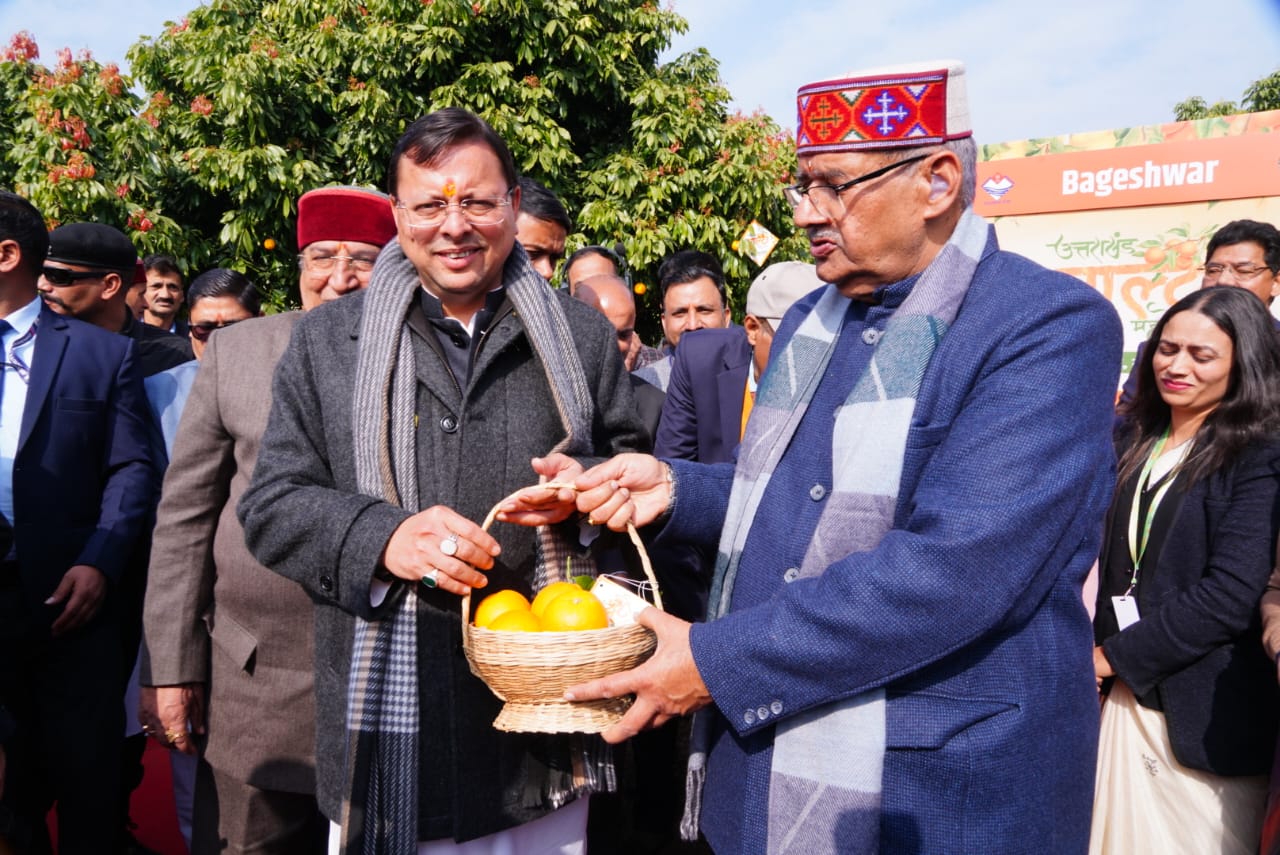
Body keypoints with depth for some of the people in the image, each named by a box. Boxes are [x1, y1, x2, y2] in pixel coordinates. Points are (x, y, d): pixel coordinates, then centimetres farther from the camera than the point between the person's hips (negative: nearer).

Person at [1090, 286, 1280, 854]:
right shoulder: (1139, 448, 10)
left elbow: (1230, 594, -18)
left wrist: (1114, 655, -14)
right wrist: (1093, 656, 0)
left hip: (1203, 714, -5)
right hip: (1123, 699, 5)